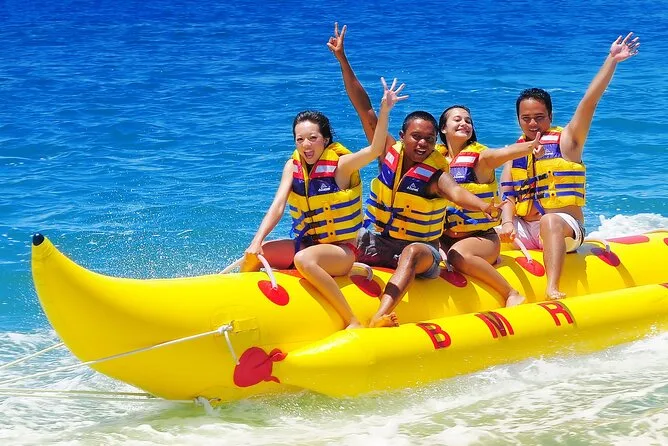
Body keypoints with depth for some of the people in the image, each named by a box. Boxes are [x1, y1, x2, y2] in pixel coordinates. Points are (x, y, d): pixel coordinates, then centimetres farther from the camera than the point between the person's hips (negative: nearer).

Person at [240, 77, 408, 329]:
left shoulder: (340, 165, -13)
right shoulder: (293, 167, 1)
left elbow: (375, 150, -31)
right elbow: (277, 207, -7)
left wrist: (384, 110, -44)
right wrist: (257, 242, -21)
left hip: (341, 250, -6)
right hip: (307, 243, 6)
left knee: (304, 259, -37)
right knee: (252, 257, -9)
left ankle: (353, 323, -31)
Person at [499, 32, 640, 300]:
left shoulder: (565, 141, 1)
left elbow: (589, 102, -9)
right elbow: (508, 195, 4)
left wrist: (612, 60, -17)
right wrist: (507, 223, -16)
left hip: (566, 227, -5)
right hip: (524, 230, 5)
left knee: (550, 221, -38)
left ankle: (553, 289, -52)